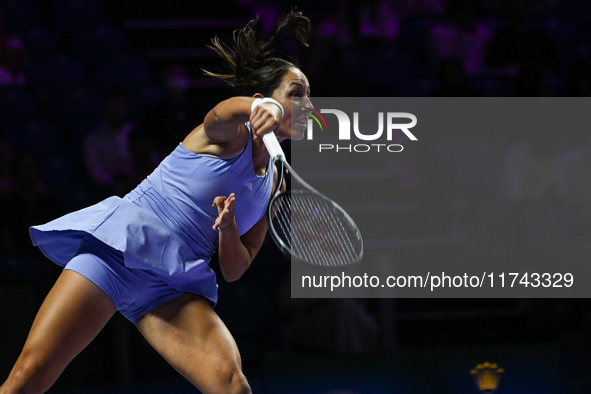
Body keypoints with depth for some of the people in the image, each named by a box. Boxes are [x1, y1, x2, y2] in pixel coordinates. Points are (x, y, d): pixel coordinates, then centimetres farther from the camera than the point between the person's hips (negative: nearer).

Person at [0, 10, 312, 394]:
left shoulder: (272, 180, 16)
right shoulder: (231, 133, -2)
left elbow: (234, 270, 16)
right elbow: (222, 113, -28)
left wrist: (229, 229, -8)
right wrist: (265, 107, -53)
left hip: (172, 284, 5)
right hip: (118, 243, -5)